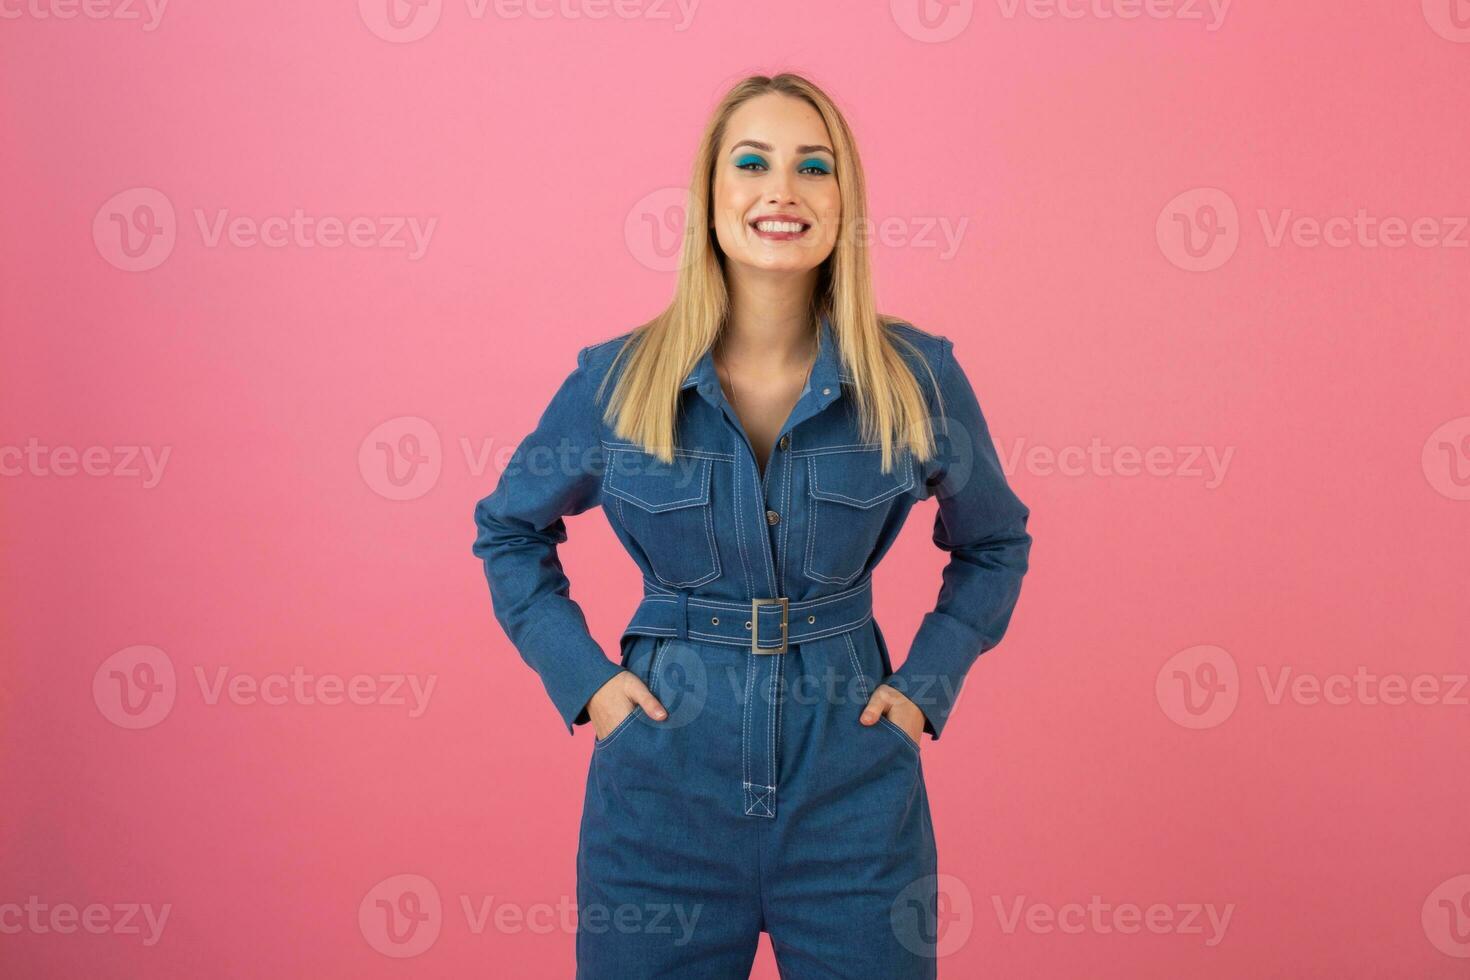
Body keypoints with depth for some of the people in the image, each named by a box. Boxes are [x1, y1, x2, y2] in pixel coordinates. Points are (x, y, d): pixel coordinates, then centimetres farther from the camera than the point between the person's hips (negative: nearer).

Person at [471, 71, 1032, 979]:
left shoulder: (917, 376, -5)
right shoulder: (617, 378, -5)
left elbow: (993, 544, 12)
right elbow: (510, 529, 10)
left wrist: (925, 684, 0)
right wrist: (583, 676, -1)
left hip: (852, 784, 0)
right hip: (664, 786, 0)